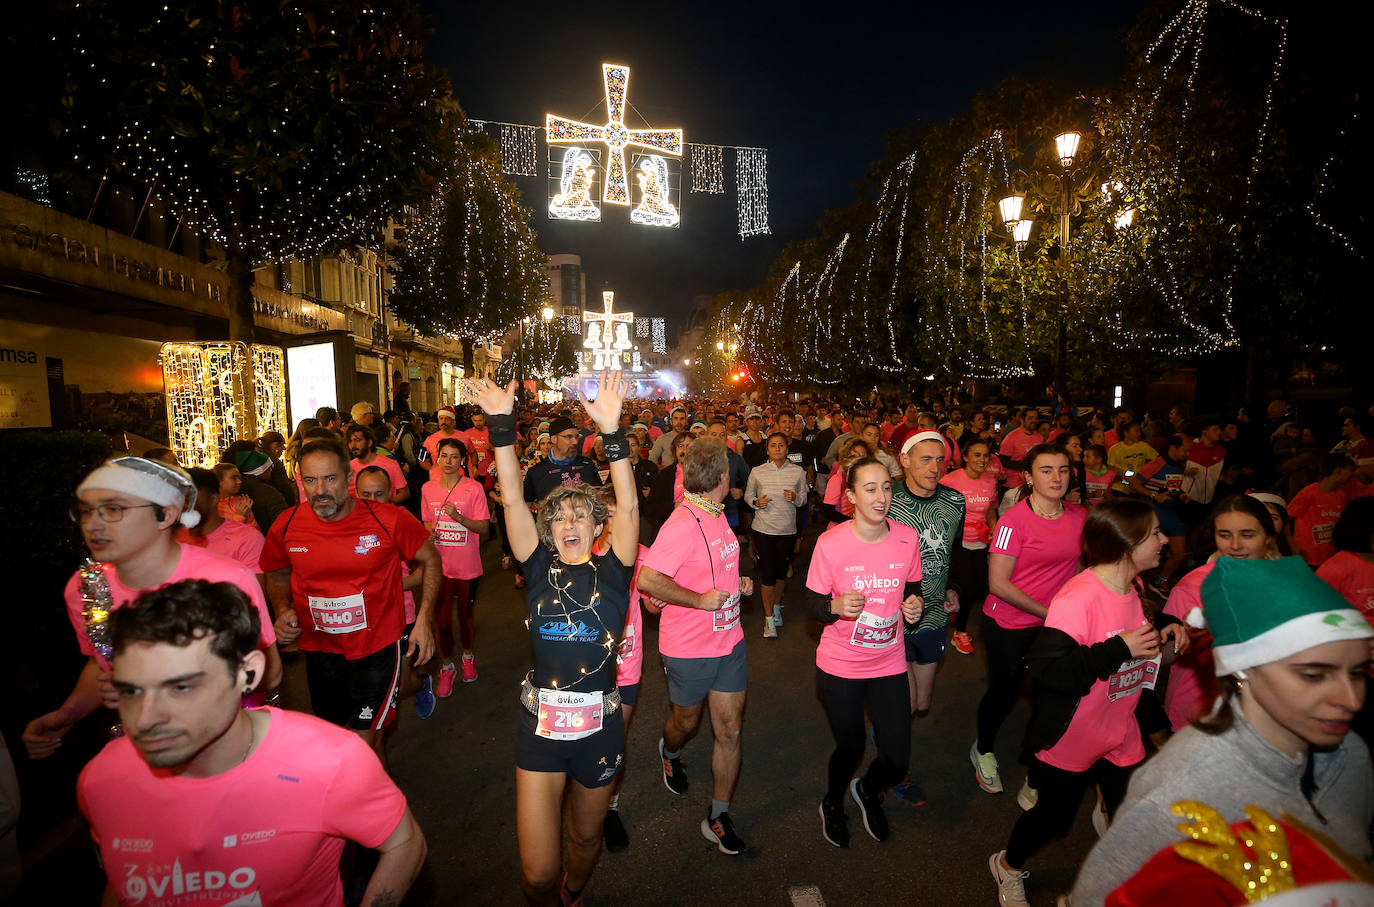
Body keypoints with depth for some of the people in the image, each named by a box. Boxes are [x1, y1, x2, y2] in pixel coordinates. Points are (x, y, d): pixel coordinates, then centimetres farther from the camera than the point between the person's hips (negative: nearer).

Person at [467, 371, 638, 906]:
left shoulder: (611, 571, -5)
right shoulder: (540, 570, -2)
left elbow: (628, 505, -19)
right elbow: (512, 499, -11)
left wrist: (612, 430, -30)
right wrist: (501, 424, -21)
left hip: (599, 725, 0)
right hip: (540, 723, 0)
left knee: (586, 837, 24)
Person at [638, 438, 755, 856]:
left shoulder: (716, 515, 3)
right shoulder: (684, 523, -26)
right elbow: (648, 580, -32)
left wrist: (738, 582, 3)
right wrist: (702, 599, -25)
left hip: (729, 640, 7)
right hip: (689, 648, -6)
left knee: (730, 731, 10)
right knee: (687, 723, 20)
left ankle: (718, 816, 28)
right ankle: (670, 751, 55)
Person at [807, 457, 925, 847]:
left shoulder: (907, 538, -7)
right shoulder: (830, 543, -17)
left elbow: (913, 588, 9)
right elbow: (813, 603, -10)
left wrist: (914, 605, -12)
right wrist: (836, 606, -31)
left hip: (889, 664, 3)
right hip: (840, 665, -3)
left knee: (897, 759, 5)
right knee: (850, 748, 12)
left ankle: (868, 790, 43)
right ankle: (833, 805, 48)